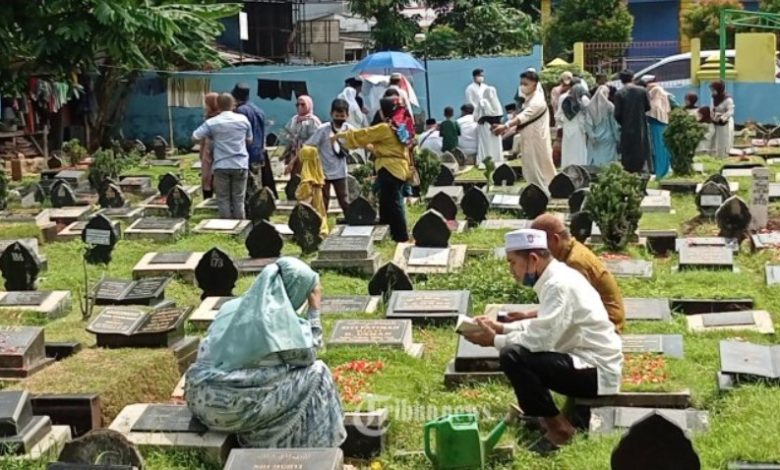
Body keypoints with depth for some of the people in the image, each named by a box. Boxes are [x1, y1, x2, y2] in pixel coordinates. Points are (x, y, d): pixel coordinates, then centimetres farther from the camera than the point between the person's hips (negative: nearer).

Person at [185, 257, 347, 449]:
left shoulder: (235, 305, 10)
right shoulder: (279, 315, -10)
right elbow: (307, 355, 4)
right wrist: (315, 310, 10)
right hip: (232, 404, -8)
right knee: (315, 373, 5)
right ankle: (310, 450, 15)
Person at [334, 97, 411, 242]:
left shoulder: (384, 128, -14)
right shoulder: (399, 127, 13)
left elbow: (362, 135, -6)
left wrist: (341, 135, 5)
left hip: (389, 169, -9)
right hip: (399, 168, 9)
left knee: (392, 203, -5)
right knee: (392, 202, 14)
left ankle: (401, 236, -4)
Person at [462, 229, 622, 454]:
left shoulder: (559, 285, -21)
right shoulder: (557, 276, 9)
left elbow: (542, 339, -26)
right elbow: (542, 327, 19)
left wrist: (495, 341, -14)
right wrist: (501, 327, 9)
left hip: (596, 371, -10)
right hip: (587, 362, 10)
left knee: (512, 357, -23)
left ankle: (558, 427, -10)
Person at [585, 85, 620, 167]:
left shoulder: (589, 106, -1)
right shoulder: (609, 106, -8)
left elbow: (587, 123, -4)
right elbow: (614, 123, -3)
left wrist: (592, 136, -1)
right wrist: (617, 138, 5)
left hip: (594, 140, 3)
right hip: (608, 139, -3)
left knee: (594, 164, 5)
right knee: (608, 166, -1)